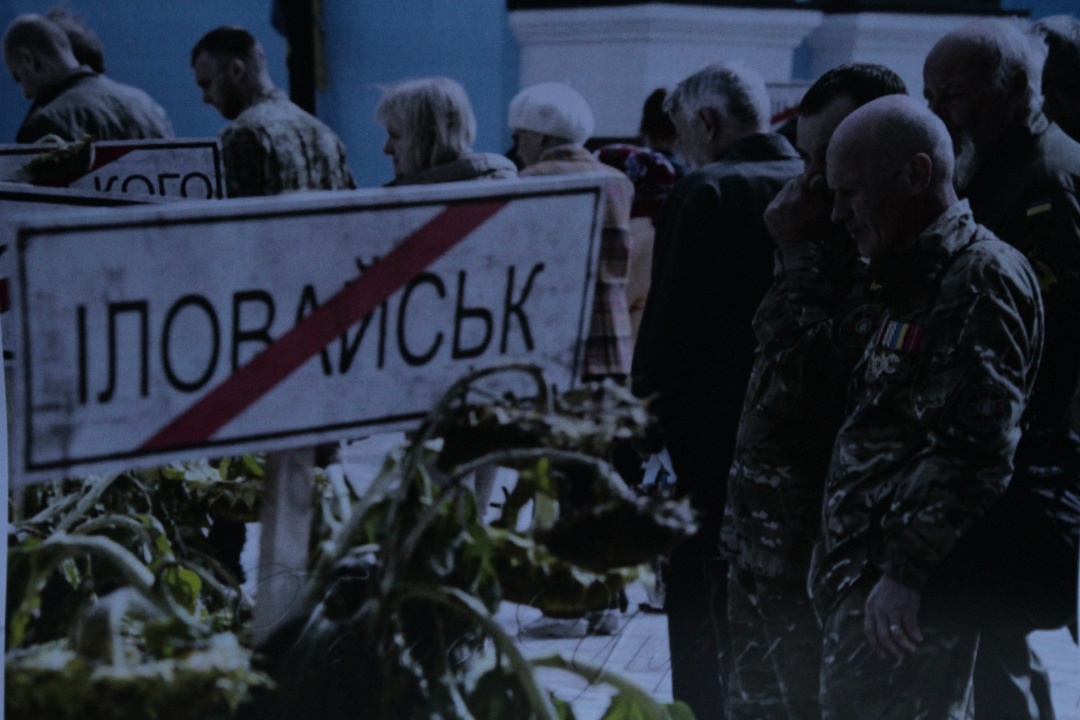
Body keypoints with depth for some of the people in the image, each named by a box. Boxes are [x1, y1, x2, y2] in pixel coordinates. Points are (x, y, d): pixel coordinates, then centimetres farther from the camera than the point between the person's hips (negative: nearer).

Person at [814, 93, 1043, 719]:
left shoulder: (981, 277, -13)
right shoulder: (920, 280, 19)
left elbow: (972, 451, -23)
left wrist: (907, 572, -23)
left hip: (908, 596, -10)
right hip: (867, 582, 10)